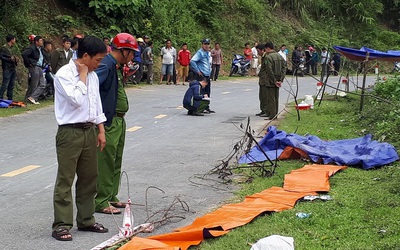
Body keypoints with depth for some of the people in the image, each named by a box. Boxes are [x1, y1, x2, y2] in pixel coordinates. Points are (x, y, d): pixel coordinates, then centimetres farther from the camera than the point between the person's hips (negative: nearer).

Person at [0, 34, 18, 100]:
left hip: (13, 69, 8)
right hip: (7, 69, -8)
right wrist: (10, 59, -18)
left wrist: (16, 59, 6)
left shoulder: (12, 48, 16)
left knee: (11, 85, 10)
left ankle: (10, 99, 16)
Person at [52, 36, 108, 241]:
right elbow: (76, 100, -24)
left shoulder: (93, 75, 10)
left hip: (90, 131, 8)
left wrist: (101, 131, 12)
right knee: (65, 179, -3)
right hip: (70, 132, -7)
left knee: (89, 178, 13)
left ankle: (86, 220, 24)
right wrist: (83, 76, -15)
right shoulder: (64, 74, -13)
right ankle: (62, 225, 3)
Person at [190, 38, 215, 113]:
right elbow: (192, 61, -24)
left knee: (207, 92, 11)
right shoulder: (199, 53, -11)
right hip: (201, 76, -9)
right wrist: (197, 71, -20)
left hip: (207, 76, 9)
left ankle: (207, 108, 18)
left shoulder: (208, 53, 17)